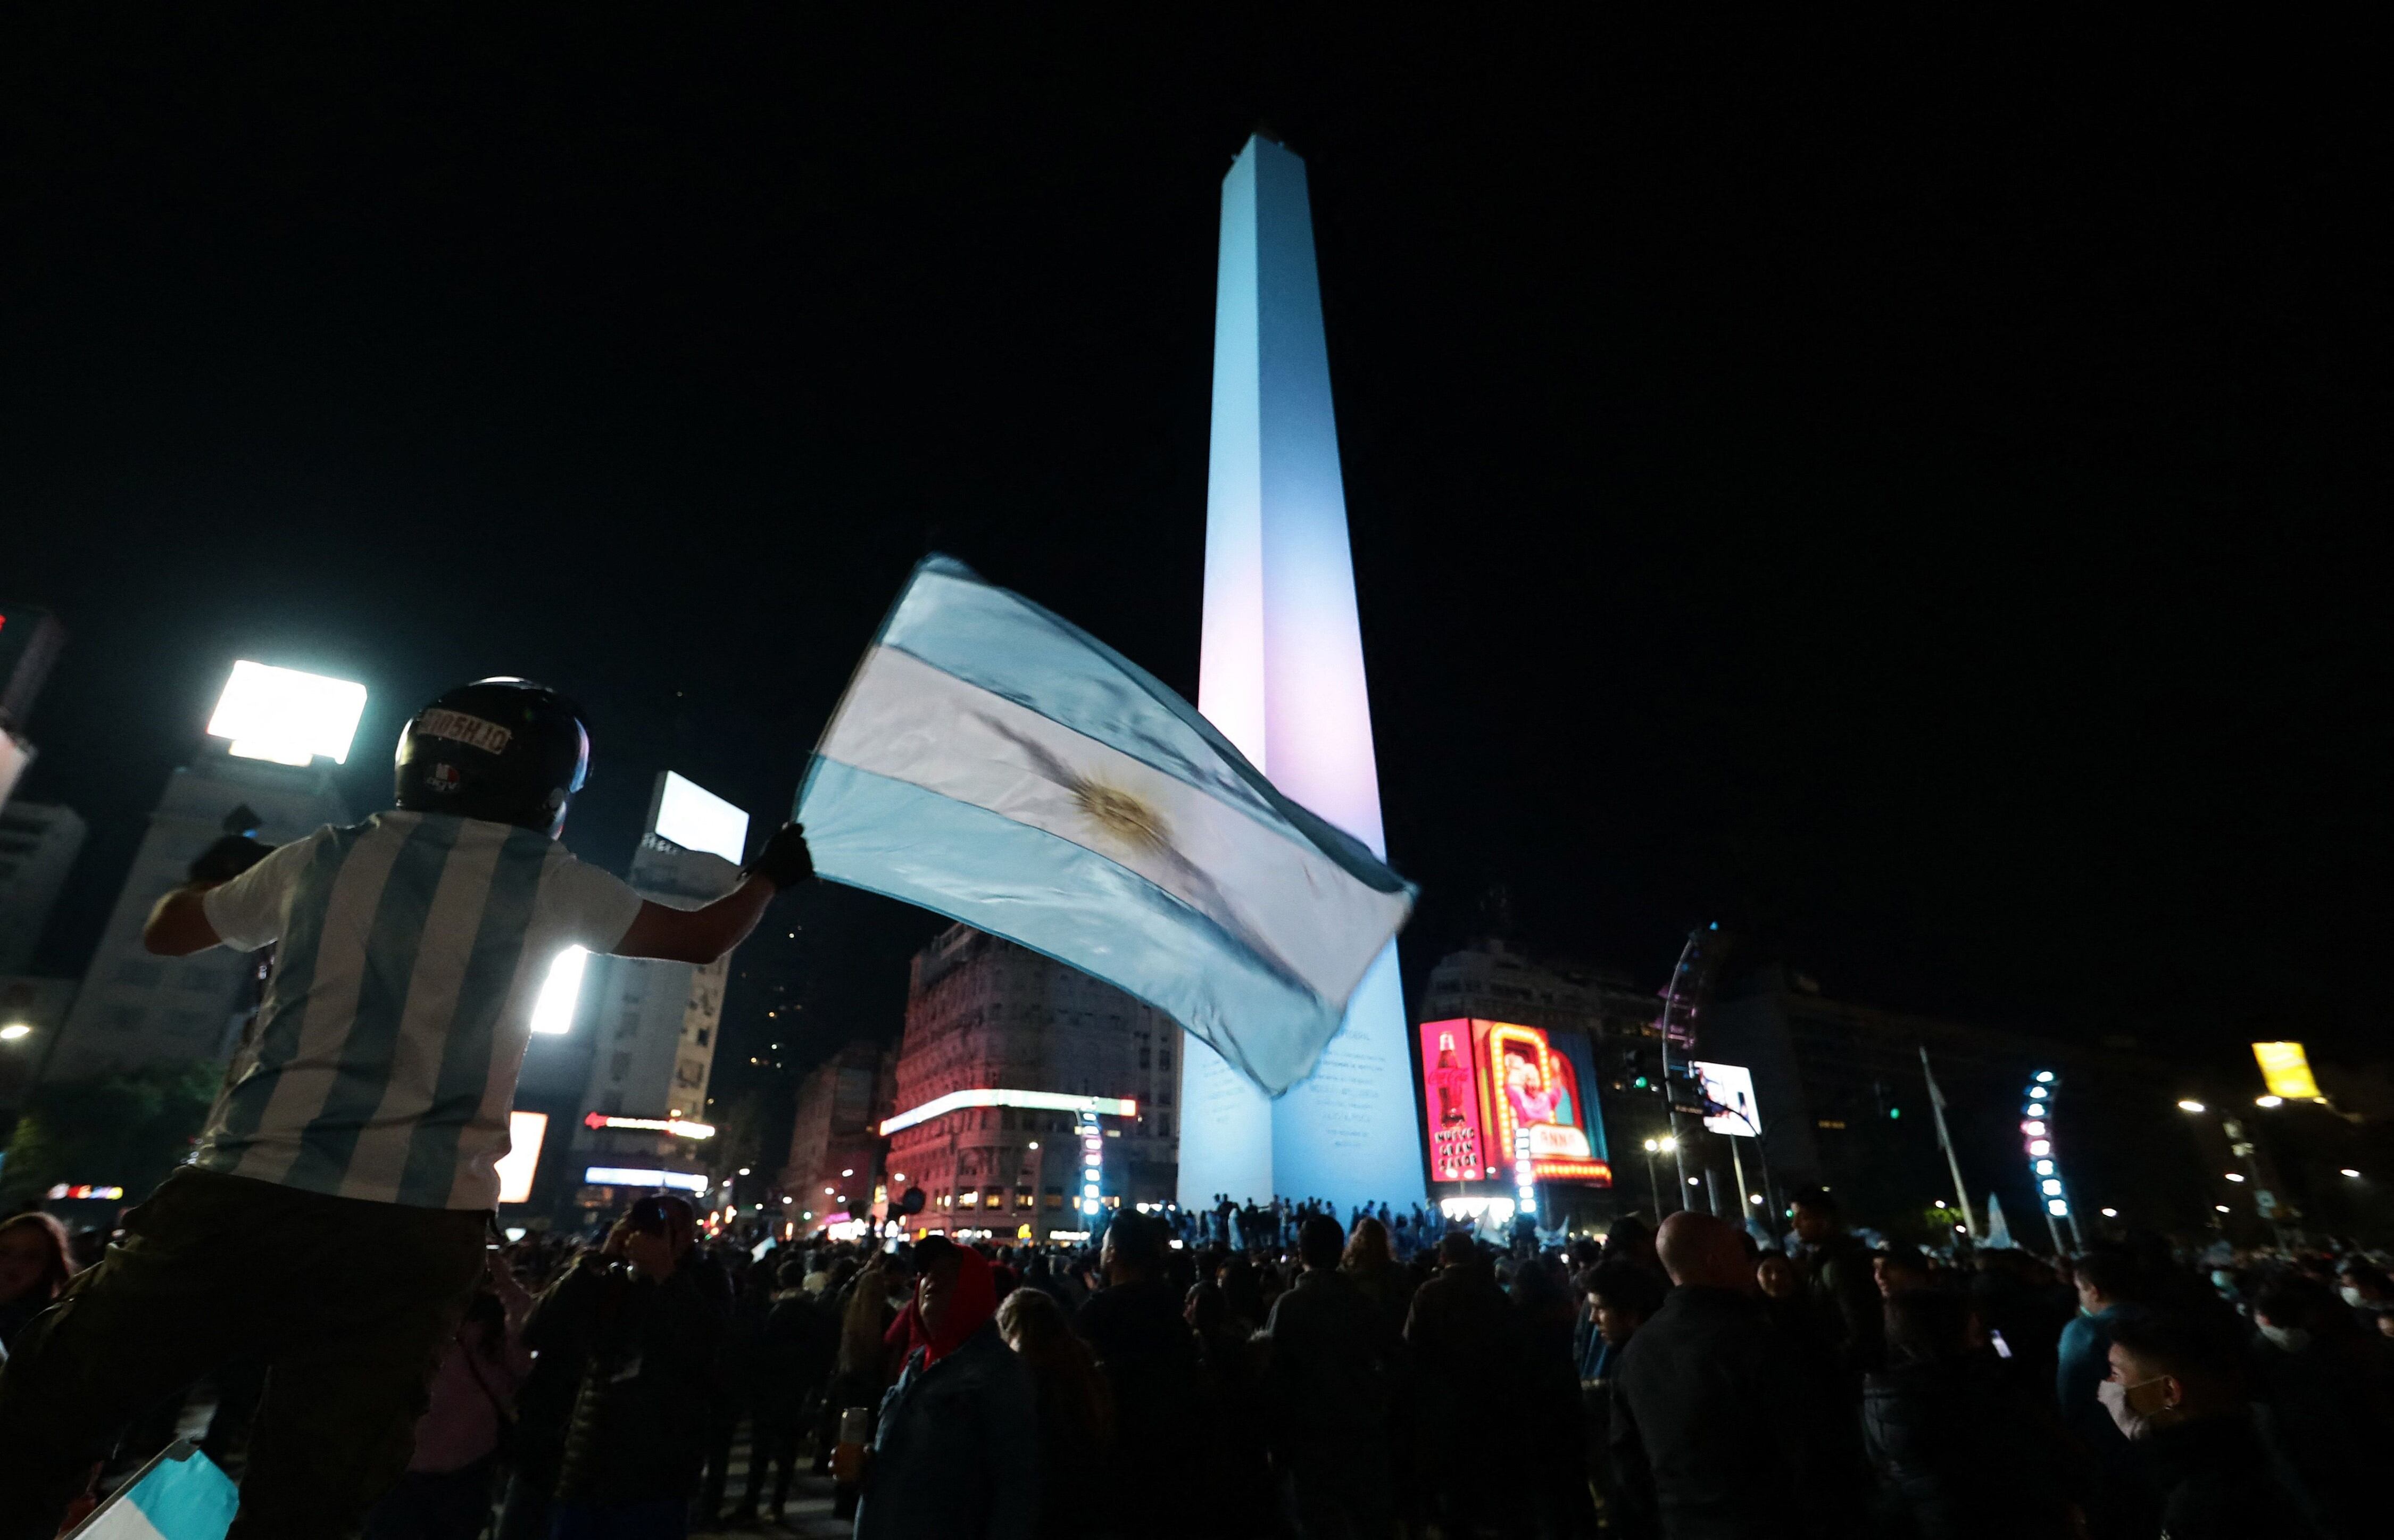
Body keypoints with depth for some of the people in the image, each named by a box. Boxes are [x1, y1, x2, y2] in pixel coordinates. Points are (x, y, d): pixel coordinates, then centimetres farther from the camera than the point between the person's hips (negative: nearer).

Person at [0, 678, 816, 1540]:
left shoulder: (325, 856, 9)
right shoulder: (548, 882, 0)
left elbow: (166, 932, 27)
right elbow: (701, 940, 11)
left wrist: (212, 868, 48)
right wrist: (770, 874, 27)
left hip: (243, 1196, 2)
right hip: (411, 1229, -2)